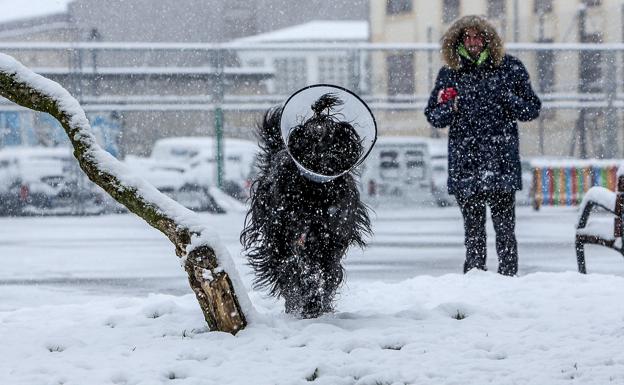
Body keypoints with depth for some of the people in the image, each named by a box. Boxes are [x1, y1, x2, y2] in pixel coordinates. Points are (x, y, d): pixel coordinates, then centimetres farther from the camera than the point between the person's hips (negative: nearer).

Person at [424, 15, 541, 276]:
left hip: (501, 163, -2)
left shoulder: (509, 68, 6)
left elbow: (532, 110, 9)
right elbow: (432, 116, 17)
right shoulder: (450, 74, 10)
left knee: (505, 227, -6)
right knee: (473, 230, 4)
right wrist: (449, 109, -5)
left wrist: (508, 98, -11)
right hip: (465, 165, 2)